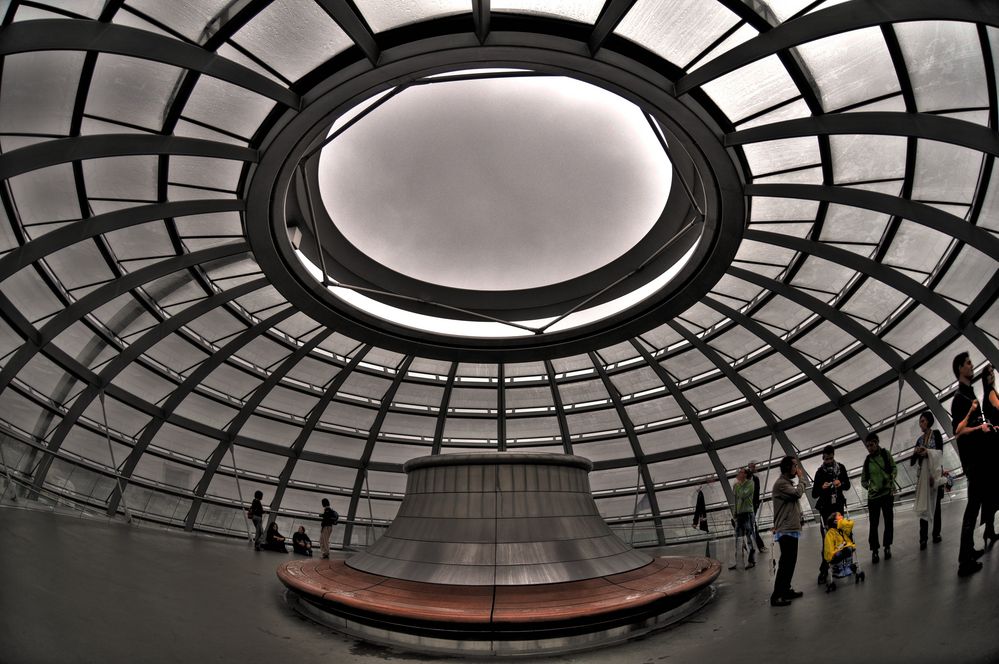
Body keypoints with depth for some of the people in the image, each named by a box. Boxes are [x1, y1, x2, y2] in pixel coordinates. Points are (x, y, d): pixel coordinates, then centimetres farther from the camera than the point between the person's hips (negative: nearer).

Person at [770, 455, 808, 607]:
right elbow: (797, 493, -25)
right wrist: (801, 477, -9)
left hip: (791, 529, 10)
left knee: (790, 562, 14)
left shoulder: (789, 483, 18)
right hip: (786, 531, -10)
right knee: (786, 563, -11)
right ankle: (776, 596, -11)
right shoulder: (781, 483, -14)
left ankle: (786, 590, 22)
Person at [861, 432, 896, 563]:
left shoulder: (885, 454, 2)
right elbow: (863, 479, 12)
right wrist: (869, 486, -4)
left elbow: (894, 468, -1)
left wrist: (891, 478, -18)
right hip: (873, 496, 1)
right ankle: (874, 550, 7)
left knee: (889, 521, 6)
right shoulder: (867, 460, 7)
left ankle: (887, 547, 22)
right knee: (874, 524, 0)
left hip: (887, 493, -1)